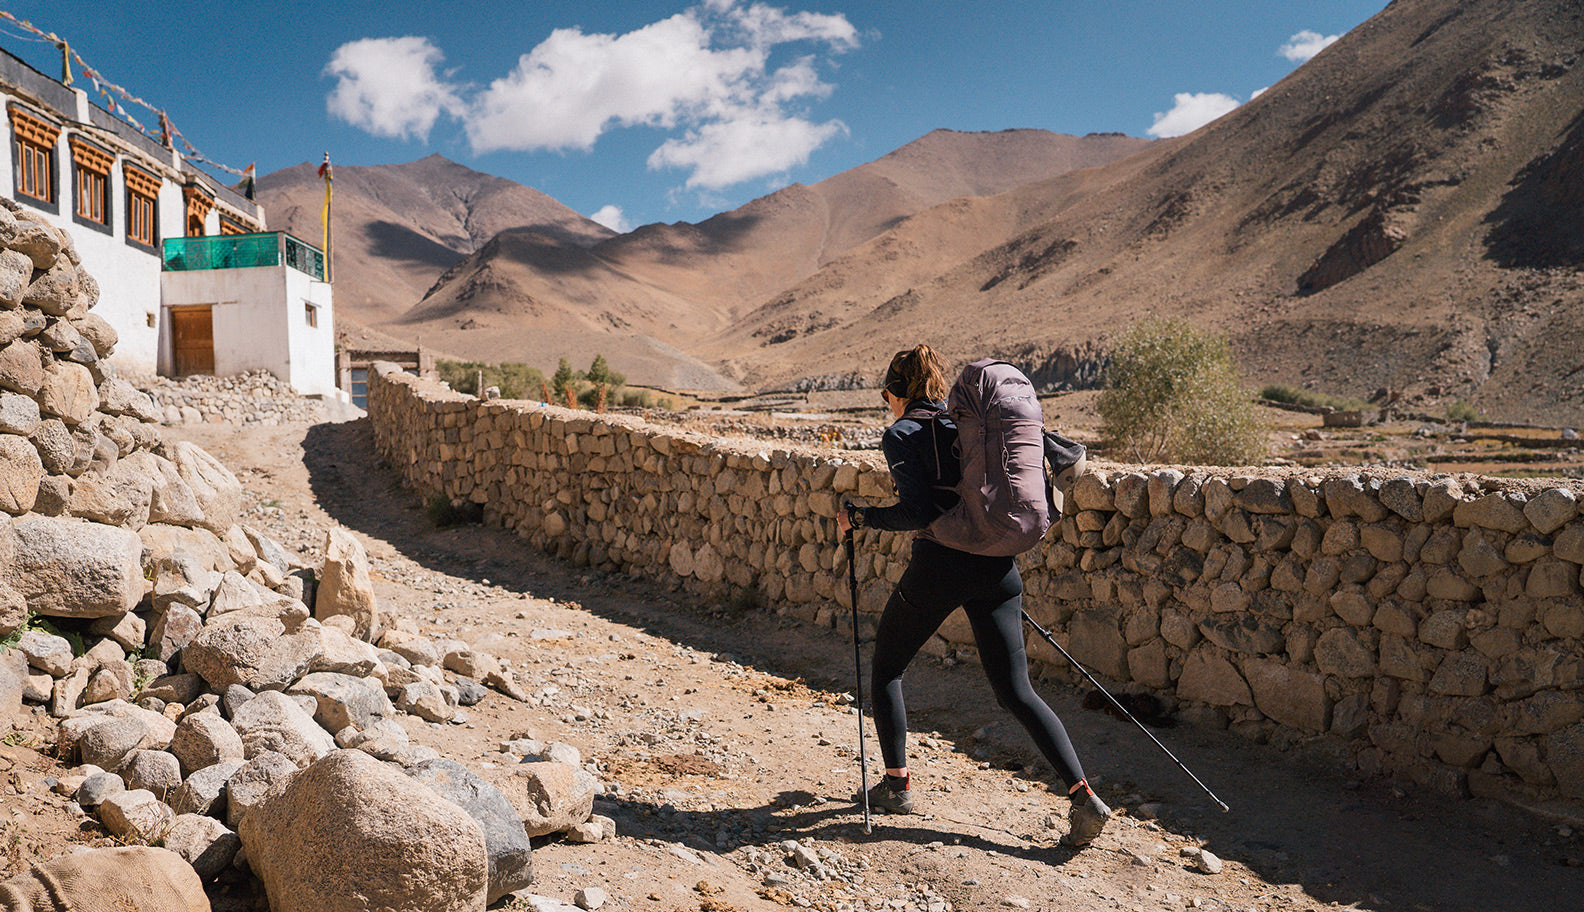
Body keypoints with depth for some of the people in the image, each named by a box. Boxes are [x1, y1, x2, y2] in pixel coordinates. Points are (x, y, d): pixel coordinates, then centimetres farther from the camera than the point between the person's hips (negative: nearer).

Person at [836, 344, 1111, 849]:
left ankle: (897, 784, 20)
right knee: (1016, 691, 8)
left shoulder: (901, 435, -3)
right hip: (997, 568, 5)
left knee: (886, 668, 18)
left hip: (938, 567, -5)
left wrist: (859, 516, -2)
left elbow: (918, 513, -14)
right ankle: (1082, 794, -5)